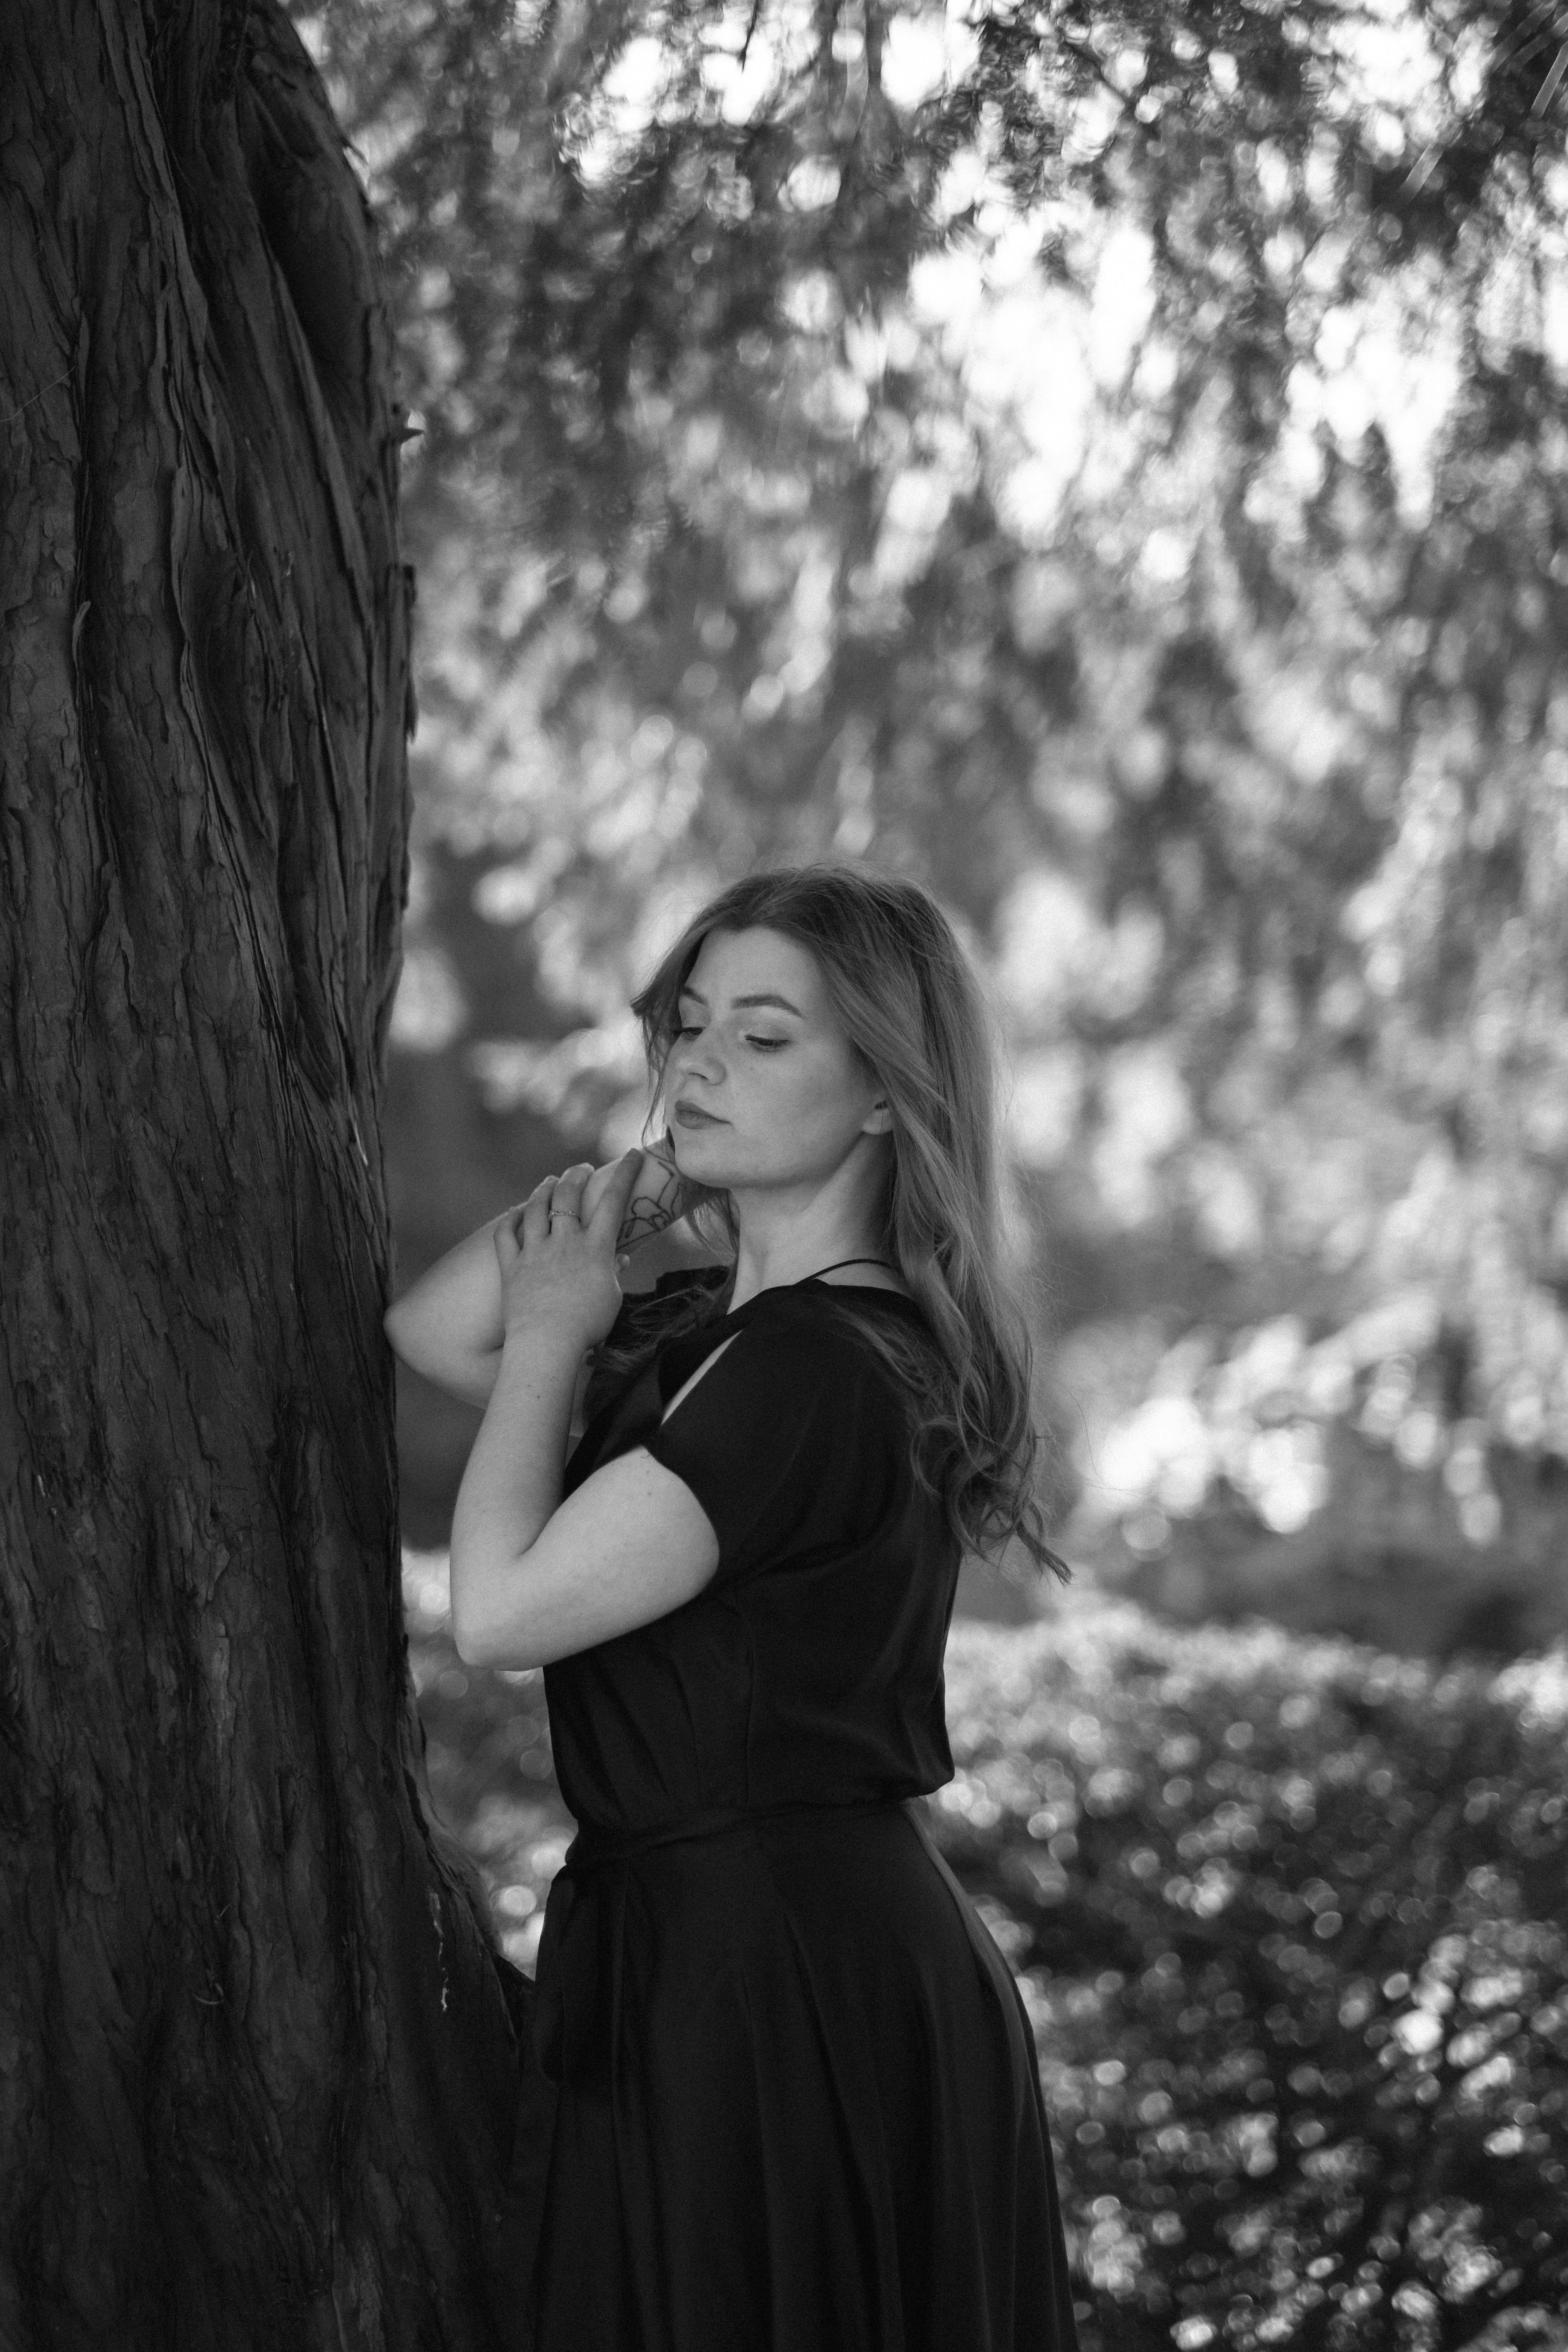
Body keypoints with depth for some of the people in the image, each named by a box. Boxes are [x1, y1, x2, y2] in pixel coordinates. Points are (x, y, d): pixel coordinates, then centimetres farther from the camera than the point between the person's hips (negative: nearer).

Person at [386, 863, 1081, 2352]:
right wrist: (631, 1191, 4)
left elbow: (501, 1610, -19)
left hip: (773, 1981, -9)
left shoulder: (819, 1372, -20)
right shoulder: (714, 1331, 10)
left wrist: (551, 1329, -5)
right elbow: (426, 1334, 16)